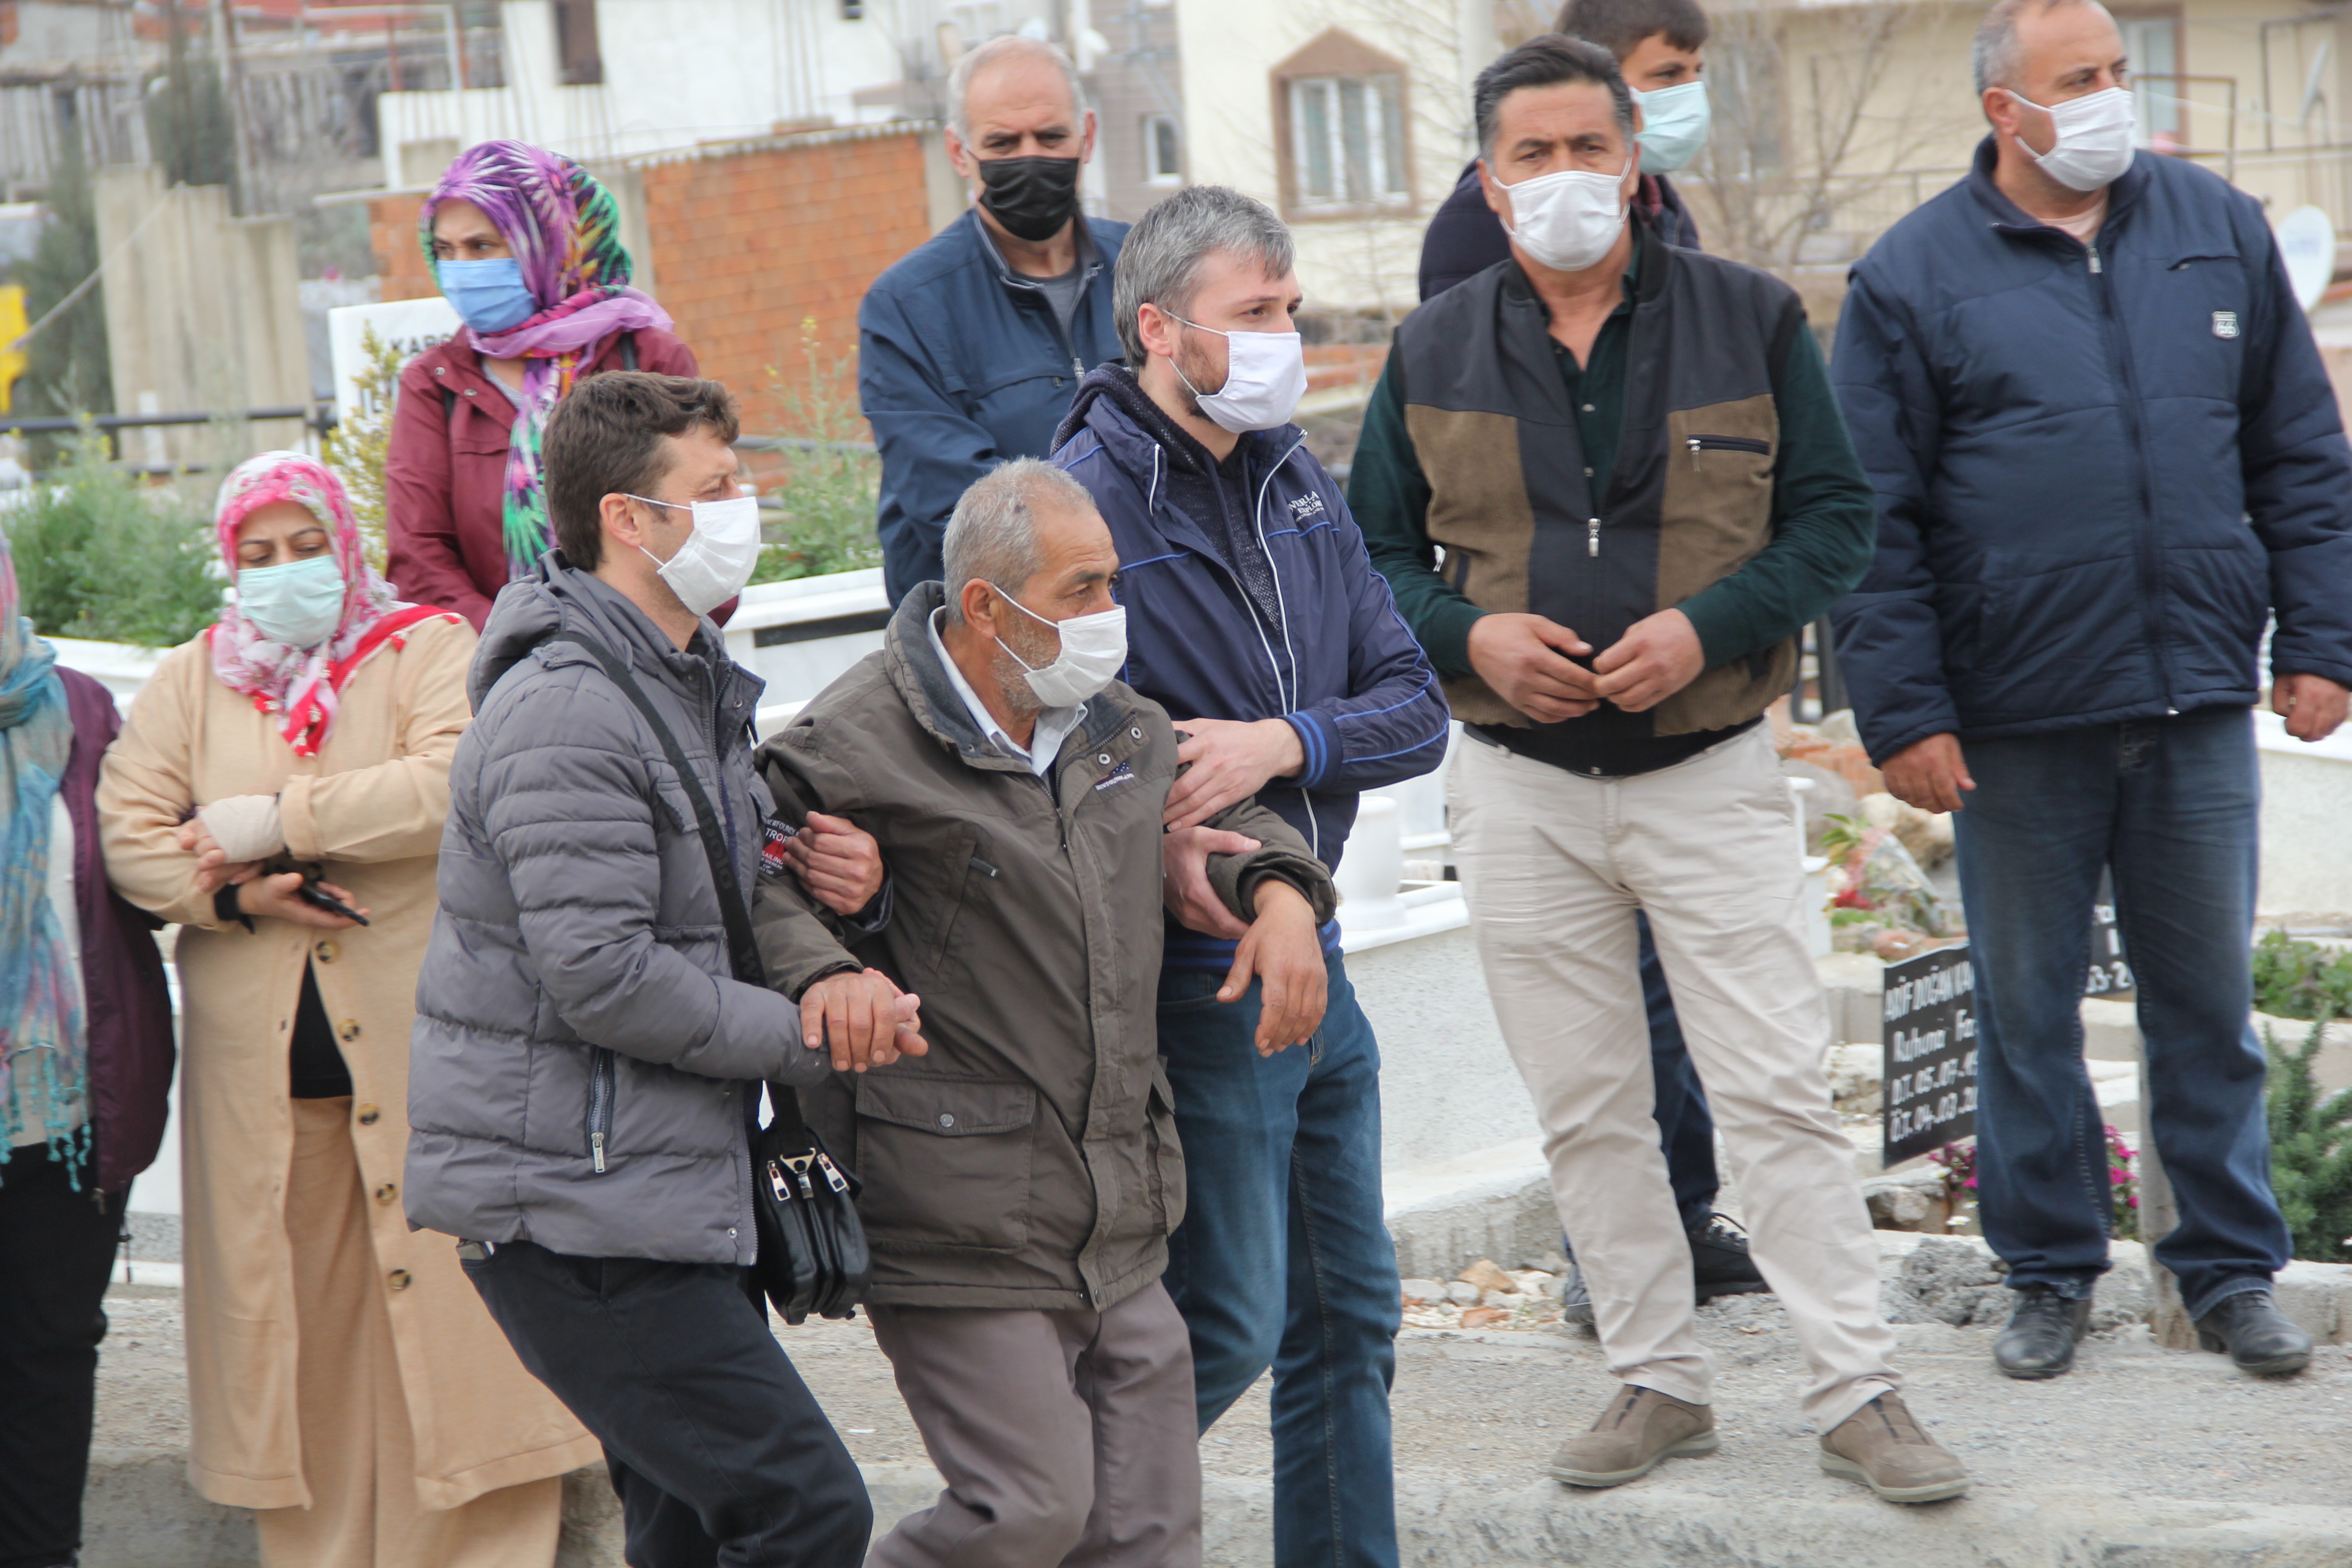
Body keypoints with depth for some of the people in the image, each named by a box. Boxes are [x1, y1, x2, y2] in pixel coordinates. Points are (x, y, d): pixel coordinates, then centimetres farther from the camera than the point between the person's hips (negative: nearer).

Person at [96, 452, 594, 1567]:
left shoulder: (430, 652, 4)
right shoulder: (191, 681, 14)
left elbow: (454, 788, -14)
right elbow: (128, 831, 4)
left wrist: (270, 823, -12)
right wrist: (234, 895, -13)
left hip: (424, 1045, -3)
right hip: (261, 1062, 3)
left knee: (444, 1296, -3)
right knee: (294, 1315, 5)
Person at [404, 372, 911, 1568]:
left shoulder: (691, 684, 16)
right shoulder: (565, 710, -18)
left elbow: (716, 908, 20)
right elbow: (604, 979, -23)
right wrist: (809, 1033, -13)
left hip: (672, 1191, 10)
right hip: (572, 1210, -10)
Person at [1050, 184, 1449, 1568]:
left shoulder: (1297, 482, 9)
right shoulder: (1088, 500, -15)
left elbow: (1417, 709, 5)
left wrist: (1282, 744, -14)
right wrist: (1150, 849, -27)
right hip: (1196, 980, -8)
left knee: (1349, 1314, 14)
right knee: (1228, 1324, -2)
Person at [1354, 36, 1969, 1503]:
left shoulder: (1750, 319, 0)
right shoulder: (1434, 351, 5)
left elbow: (1837, 515, 0)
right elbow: (1375, 550, 9)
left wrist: (1707, 625, -16)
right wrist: (1471, 635, -11)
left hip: (1712, 774, -2)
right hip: (1521, 788, 3)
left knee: (1780, 1094, -4)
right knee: (1586, 1109, 9)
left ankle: (1860, 1393, 3)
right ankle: (1659, 1380, 20)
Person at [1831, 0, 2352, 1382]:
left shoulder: (2222, 233, 6)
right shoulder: (1915, 278, -2)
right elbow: (1874, 524, -3)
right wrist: (1904, 710, -9)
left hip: (2201, 701, 2)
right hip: (2019, 718, -2)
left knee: (2210, 1003, 10)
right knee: (2028, 1009, 9)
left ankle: (2233, 1269, 23)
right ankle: (2052, 1272, 23)